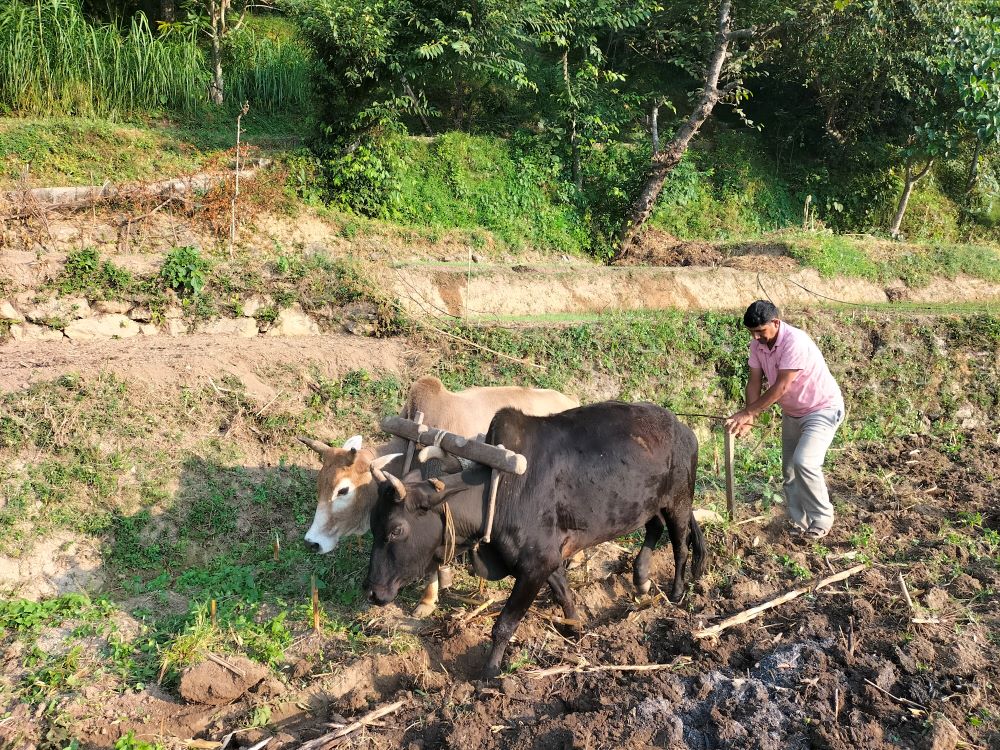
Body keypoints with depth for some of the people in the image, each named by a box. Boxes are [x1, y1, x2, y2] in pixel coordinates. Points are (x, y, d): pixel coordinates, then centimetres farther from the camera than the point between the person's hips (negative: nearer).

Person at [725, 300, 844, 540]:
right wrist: (749, 418, -20)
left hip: (822, 409, -8)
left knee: (804, 462, -23)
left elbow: (780, 387, -32)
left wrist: (746, 413, -29)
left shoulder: (795, 341, -31)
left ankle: (822, 519, -5)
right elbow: (754, 382, -7)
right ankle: (798, 522, 22)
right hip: (792, 413, 8)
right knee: (789, 469, 10)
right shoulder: (758, 345, -8)